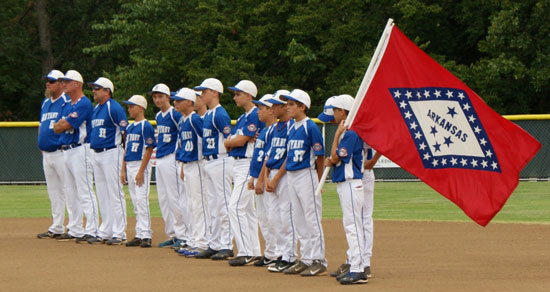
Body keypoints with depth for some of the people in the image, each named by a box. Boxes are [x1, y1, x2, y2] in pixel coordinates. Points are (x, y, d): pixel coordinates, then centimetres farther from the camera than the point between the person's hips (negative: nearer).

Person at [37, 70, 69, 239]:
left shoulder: (67, 102, -8)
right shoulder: (45, 103, 19)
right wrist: (41, 141, 12)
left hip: (61, 153, -9)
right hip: (46, 154, 9)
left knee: (68, 190, -8)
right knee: (53, 192, 12)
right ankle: (57, 228, 17)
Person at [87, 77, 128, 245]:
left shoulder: (114, 108, -11)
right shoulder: (96, 109, 16)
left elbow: (126, 132, -14)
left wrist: (126, 155, -18)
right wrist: (93, 148, 15)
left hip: (111, 153, -9)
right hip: (97, 154, 9)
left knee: (115, 193, -7)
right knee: (102, 195, 12)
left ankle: (119, 234, -5)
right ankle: (105, 233, 17)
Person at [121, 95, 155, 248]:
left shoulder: (146, 126, -9)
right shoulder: (130, 127, 16)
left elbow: (149, 149, -14)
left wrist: (141, 171, -18)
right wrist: (123, 169, 13)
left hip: (141, 165, -9)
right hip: (129, 165, 9)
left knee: (141, 199, -13)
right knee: (135, 202, 9)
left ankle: (146, 235, -13)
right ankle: (139, 235, 12)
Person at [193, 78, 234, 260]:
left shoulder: (220, 114, -13)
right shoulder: (207, 115, 16)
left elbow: (231, 140, -17)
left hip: (220, 162, -10)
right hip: (209, 163, 10)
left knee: (223, 205, -9)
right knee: (213, 207, 12)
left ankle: (227, 246, -8)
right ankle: (214, 245, 17)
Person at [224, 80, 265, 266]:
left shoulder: (255, 115, -13)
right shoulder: (242, 118, 18)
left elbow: (240, 141, -17)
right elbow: (229, 142, 13)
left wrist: (228, 142, 2)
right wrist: (241, 140, -8)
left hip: (248, 165, -11)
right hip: (238, 165, 11)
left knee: (236, 207, -16)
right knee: (247, 209, 11)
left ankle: (246, 253, -17)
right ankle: (255, 253, 15)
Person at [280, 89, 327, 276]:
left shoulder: (311, 127, -11)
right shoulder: (291, 128, 12)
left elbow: (320, 156, -10)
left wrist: (318, 182, -8)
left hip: (307, 175, -9)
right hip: (291, 176, 9)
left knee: (312, 219, -6)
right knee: (299, 220, 12)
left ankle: (319, 261, -4)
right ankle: (306, 259, 18)